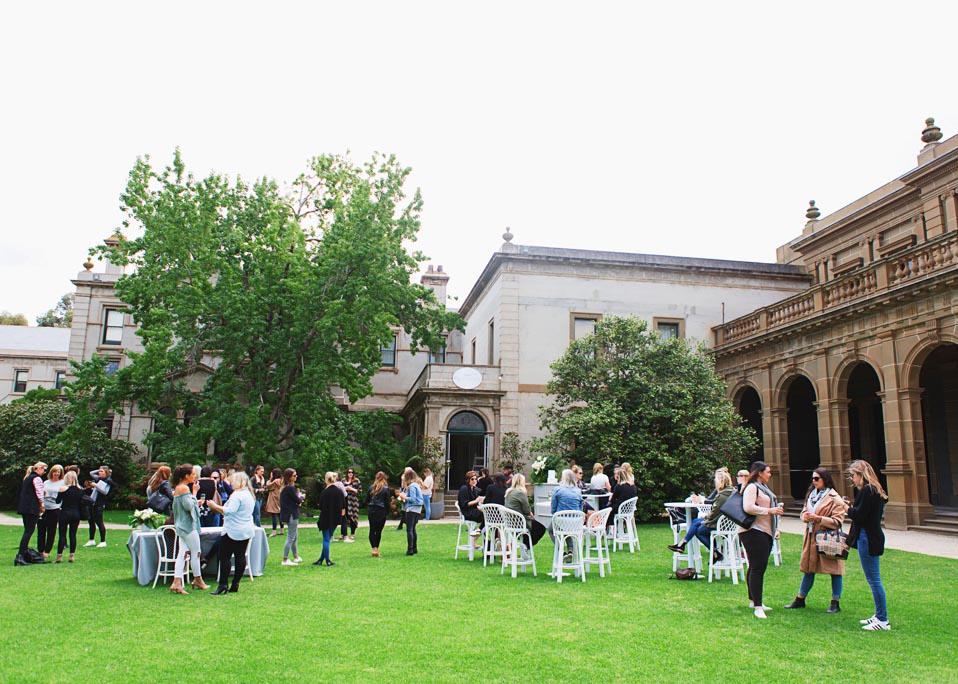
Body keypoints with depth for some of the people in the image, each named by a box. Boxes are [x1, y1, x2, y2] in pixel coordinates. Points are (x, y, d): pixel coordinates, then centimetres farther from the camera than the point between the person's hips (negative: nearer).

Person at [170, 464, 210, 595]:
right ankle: (198, 580, 17)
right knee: (195, 552, 4)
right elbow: (189, 506, -22)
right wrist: (194, 492, -14)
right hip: (188, 525, -9)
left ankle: (177, 583, -1)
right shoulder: (184, 488, -18)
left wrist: (196, 504, 19)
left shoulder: (178, 487, 13)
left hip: (182, 525, 9)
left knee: (182, 553, 4)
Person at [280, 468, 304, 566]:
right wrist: (301, 497, 4)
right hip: (291, 515, -10)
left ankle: (296, 557, 31)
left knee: (295, 537, 19)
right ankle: (285, 560, -1)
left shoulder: (286, 487, 11)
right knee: (291, 537, -5)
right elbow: (298, 500, -16)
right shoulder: (290, 488, -20)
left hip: (291, 514, 10)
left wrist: (298, 501, -6)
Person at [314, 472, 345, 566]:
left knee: (326, 539, 5)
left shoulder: (325, 492, -16)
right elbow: (343, 507, 5)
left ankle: (327, 560, 6)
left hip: (326, 518, -5)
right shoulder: (340, 491, 0)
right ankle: (321, 559, 19)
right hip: (336, 519, 5)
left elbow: (321, 507, -11)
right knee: (328, 538, 15)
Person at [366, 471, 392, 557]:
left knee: (372, 530, 5)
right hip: (381, 511, -2)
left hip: (372, 511, 2)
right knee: (378, 531, 6)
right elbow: (387, 502, -5)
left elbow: (367, 500, 6)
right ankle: (376, 548, 8)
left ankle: (374, 548, -8)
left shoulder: (371, 487, 2)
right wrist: (387, 512, 7)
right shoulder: (386, 489, -6)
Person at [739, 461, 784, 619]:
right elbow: (748, 508, -25)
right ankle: (757, 607, -11)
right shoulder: (752, 487, -12)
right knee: (757, 568, -11)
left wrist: (776, 528, 22)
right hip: (754, 532, -10)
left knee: (757, 567, 16)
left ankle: (753, 600, 26)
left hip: (766, 532, 10)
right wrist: (770, 511, -21)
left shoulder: (763, 488, 21)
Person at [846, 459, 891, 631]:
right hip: (873, 536, 11)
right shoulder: (875, 490, 14)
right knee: (873, 579, 17)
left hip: (867, 539, -11)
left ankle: (883, 620, 2)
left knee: (874, 579, -4)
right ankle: (879, 615, 25)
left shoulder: (867, 491, -17)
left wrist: (847, 508, -4)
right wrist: (851, 508, 8)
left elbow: (859, 515, -20)